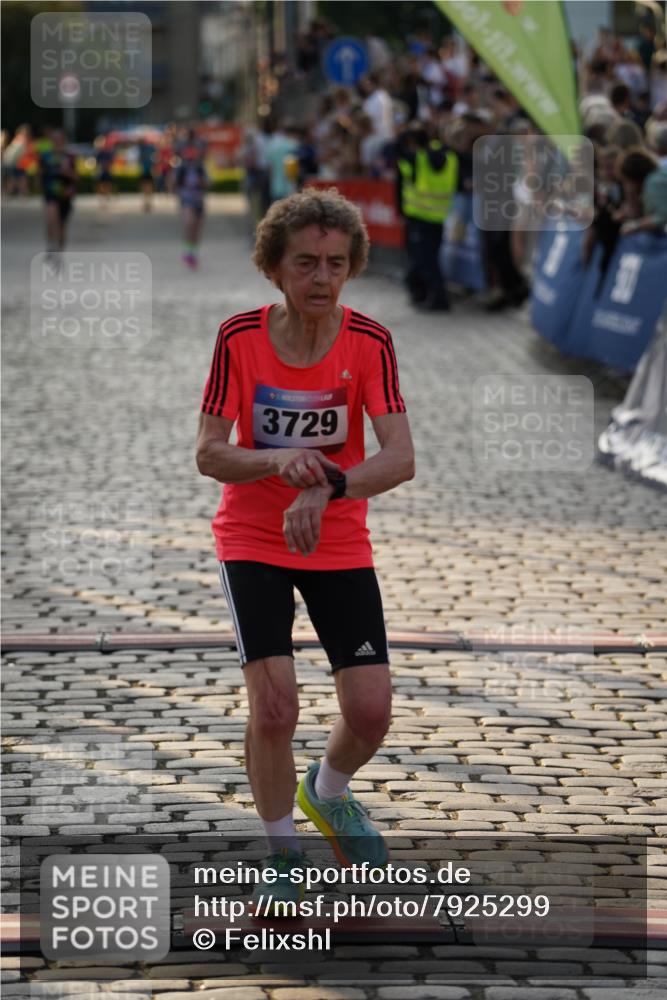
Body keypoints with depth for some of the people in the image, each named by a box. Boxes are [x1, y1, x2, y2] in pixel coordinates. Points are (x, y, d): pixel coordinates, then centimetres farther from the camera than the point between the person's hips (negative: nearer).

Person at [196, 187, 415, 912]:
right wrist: (277, 461, -31)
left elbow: (400, 459, -21)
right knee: (274, 704, -15)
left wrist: (326, 488, -38)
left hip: (339, 545, 1)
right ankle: (281, 858, 6)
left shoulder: (369, 342, -13)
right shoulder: (240, 338, -13)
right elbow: (208, 454, -12)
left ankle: (329, 791, 33)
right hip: (253, 541, -1)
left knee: (370, 710, -3)